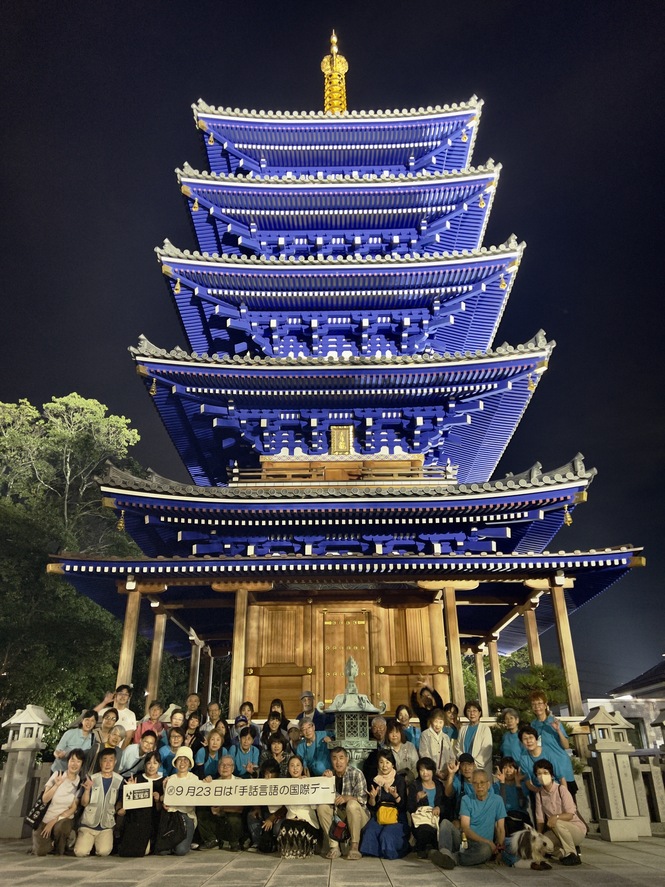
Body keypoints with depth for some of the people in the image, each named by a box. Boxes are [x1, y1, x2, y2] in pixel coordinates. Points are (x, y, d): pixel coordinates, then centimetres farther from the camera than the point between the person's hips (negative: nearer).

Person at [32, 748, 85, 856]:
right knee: (41, 852, -19)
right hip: (45, 818, 0)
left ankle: (60, 851, -2)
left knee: (60, 827, -34)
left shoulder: (80, 782, -5)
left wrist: (54, 821, -13)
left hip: (64, 819, 0)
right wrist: (57, 785, -24)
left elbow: (73, 808, -4)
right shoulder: (57, 775, -7)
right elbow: (45, 799, -9)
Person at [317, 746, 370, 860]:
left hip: (357, 815, -4)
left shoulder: (356, 774, -13)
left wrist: (346, 798, -37)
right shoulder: (330, 774, 0)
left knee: (352, 804, -34)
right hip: (338, 814, 4)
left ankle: (354, 846, -22)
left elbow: (363, 798, -20)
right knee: (321, 807, -21)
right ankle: (334, 846, -15)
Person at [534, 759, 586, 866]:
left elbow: (570, 815, -20)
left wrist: (556, 817, -38)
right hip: (559, 831, 4)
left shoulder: (561, 789, -14)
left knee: (557, 824, -35)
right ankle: (564, 853, 2)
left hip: (577, 829, -4)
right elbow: (540, 819, 1)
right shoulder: (539, 794, 0)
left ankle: (572, 855, -15)